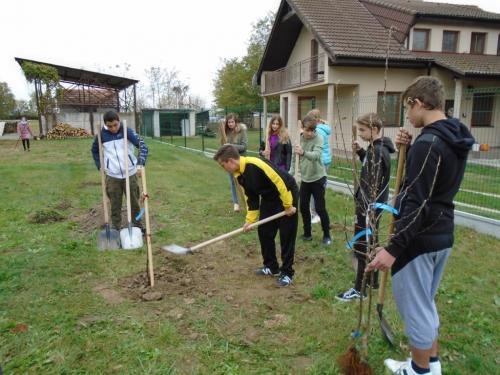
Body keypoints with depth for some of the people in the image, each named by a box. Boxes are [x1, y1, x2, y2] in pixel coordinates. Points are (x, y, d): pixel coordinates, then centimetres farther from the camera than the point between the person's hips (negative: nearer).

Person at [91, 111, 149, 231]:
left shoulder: (127, 131, -10)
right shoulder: (102, 134, -3)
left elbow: (143, 146, -16)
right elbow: (95, 150, 15)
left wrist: (140, 164, -29)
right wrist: (100, 165, 3)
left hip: (130, 174, -1)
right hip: (112, 176, 1)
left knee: (134, 203, 10)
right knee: (115, 206, 8)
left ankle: (138, 228, 26)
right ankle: (116, 231, 21)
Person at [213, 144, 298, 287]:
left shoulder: (255, 164, -31)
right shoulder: (239, 175, -2)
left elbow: (280, 182, -29)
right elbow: (251, 197, 7)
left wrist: (288, 205, -22)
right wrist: (250, 219, 1)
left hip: (286, 194, -8)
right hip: (269, 198, 9)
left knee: (286, 235, -3)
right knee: (264, 232, 9)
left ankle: (287, 273, 9)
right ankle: (271, 267, 25)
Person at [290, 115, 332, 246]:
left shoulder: (318, 138, -16)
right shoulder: (299, 139, -2)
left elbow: (316, 155, -34)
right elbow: (294, 157, 7)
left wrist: (303, 152, -53)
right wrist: (291, 172, -4)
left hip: (318, 178, -5)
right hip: (305, 179, 5)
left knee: (320, 208, -1)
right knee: (303, 207, 9)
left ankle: (327, 235, 16)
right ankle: (307, 234, 25)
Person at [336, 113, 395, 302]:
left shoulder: (377, 151, -21)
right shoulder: (376, 148, 8)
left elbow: (373, 185, -23)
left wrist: (365, 209, -21)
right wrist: (360, 152, 9)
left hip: (369, 206, -10)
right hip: (371, 205, 10)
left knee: (362, 246, -1)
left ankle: (359, 289, 10)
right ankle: (373, 281, 33)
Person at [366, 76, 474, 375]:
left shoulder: (427, 143, -22)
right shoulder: (454, 138, 8)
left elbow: (417, 204, -26)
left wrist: (393, 248, -25)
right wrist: (410, 150, 5)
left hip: (420, 239, -10)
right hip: (442, 235, 10)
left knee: (414, 306, 7)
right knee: (426, 303, 23)